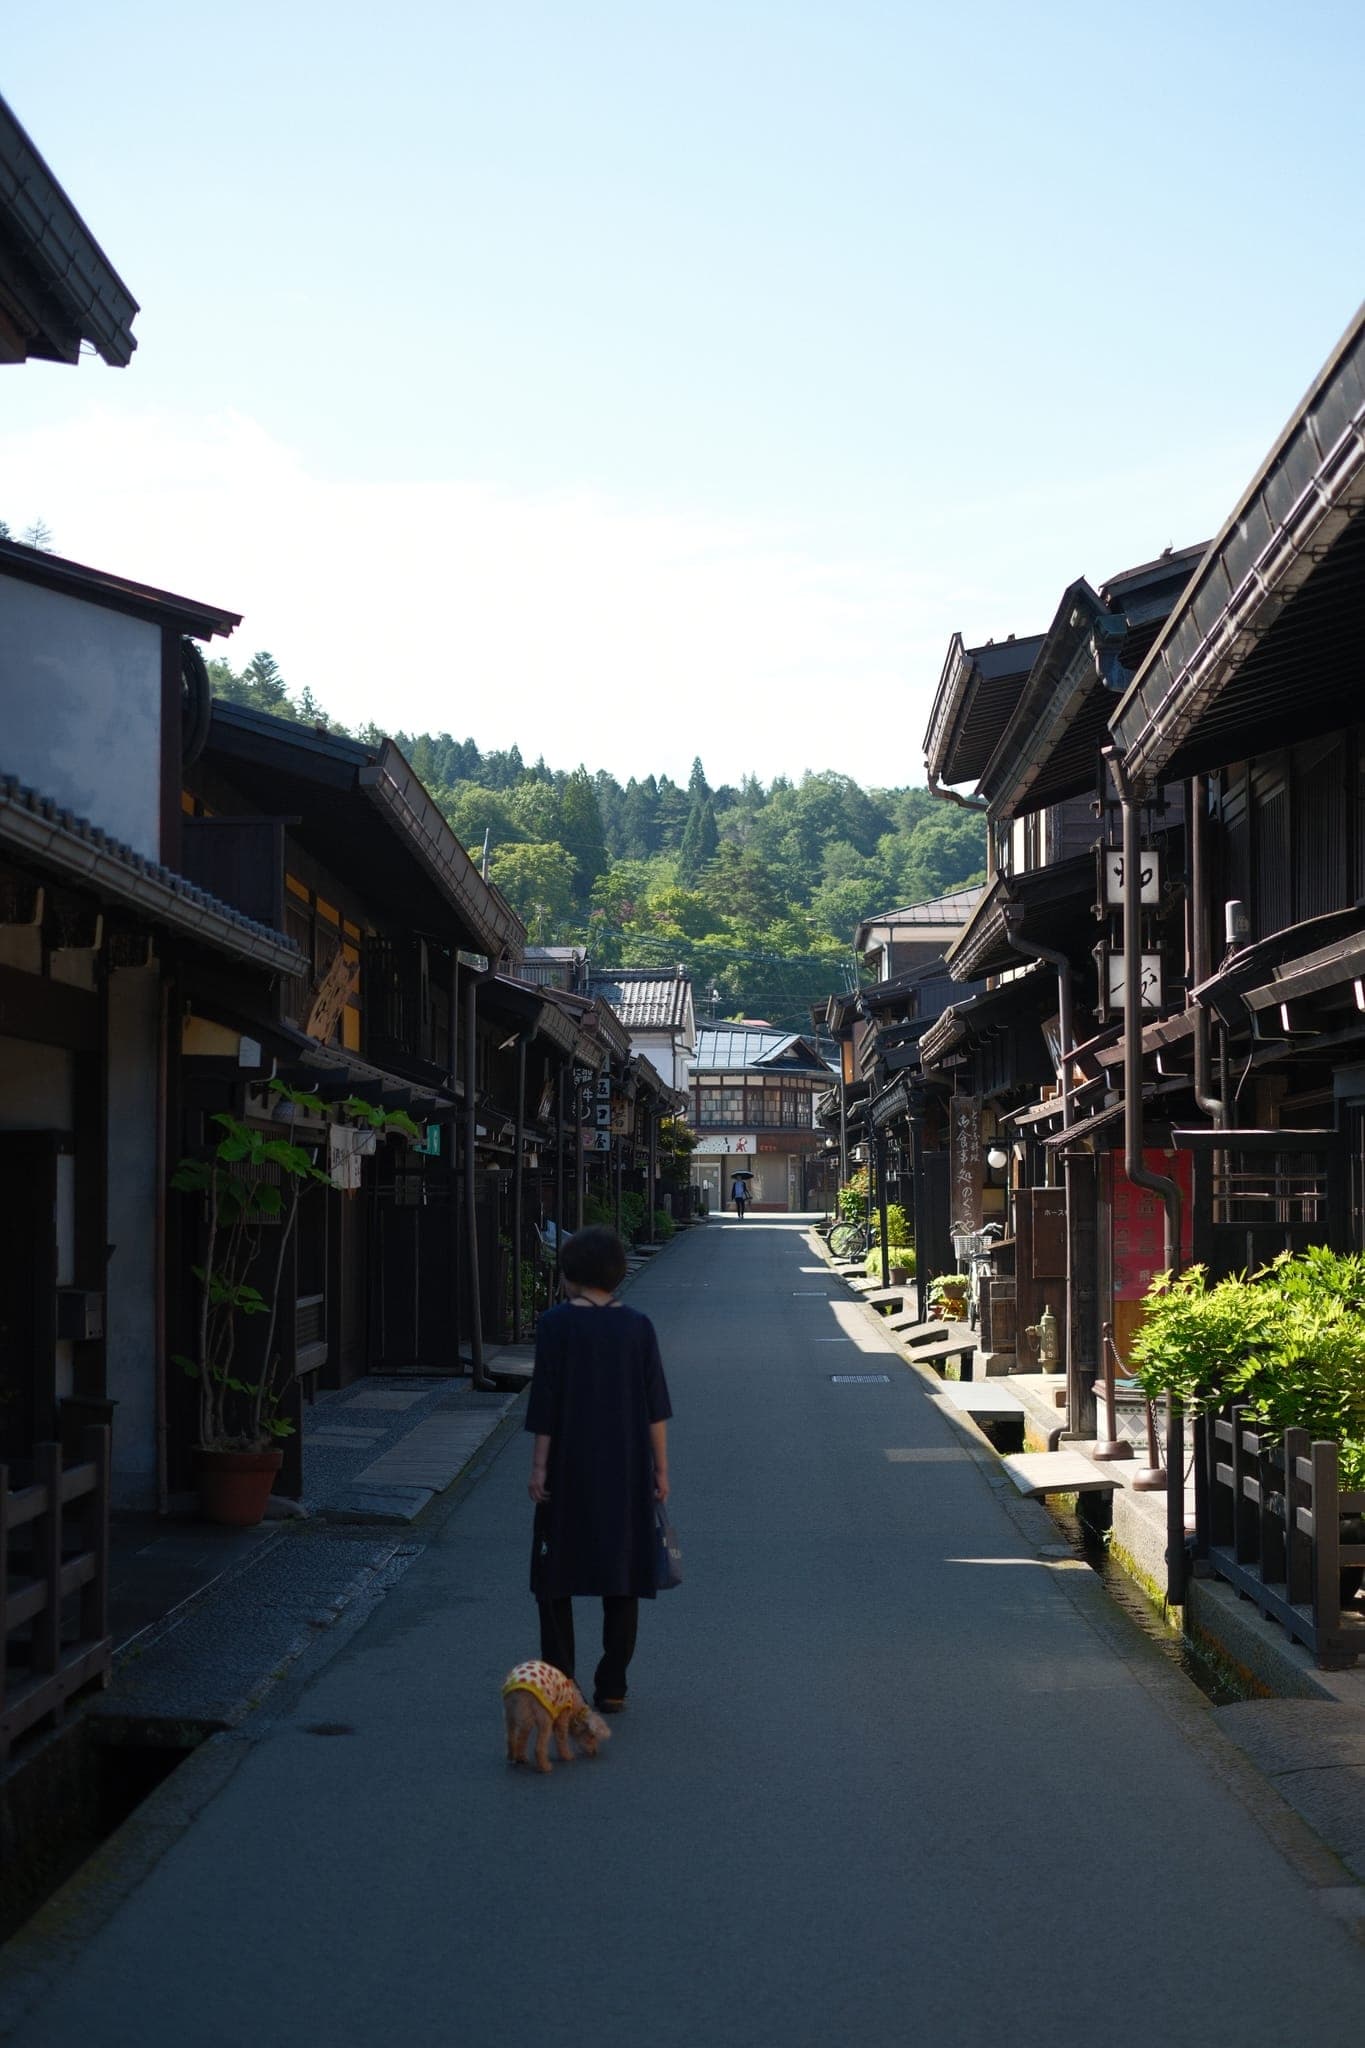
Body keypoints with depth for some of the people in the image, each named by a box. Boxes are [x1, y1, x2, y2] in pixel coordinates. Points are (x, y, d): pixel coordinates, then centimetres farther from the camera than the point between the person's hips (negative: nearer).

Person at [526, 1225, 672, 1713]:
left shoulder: (557, 1324, -8)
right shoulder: (637, 1326, 0)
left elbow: (545, 1403, -9)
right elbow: (656, 1406, 2)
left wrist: (539, 1467, -3)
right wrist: (660, 1469, 8)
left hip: (569, 1470, -3)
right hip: (627, 1472, 3)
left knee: (556, 1579, 9)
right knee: (622, 1580, 9)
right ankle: (612, 1688, 11)